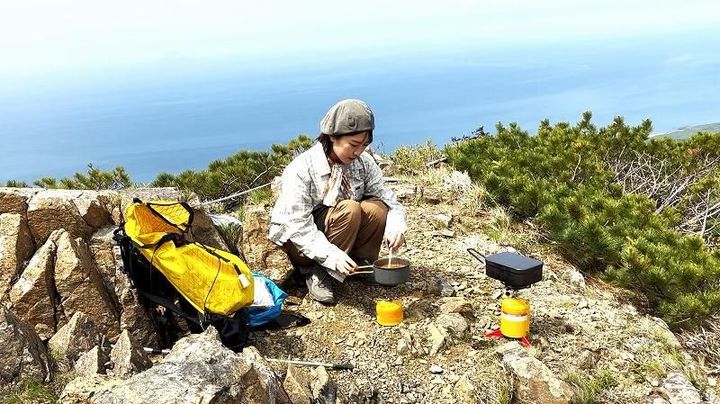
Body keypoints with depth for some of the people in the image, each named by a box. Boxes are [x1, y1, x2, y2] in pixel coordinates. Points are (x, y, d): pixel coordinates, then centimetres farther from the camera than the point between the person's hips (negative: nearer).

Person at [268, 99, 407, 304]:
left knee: (377, 208, -23)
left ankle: (358, 264, -6)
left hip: (339, 231, 5)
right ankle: (316, 272, -17)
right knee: (350, 210, -32)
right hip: (298, 240, -5)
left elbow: (385, 196, -11)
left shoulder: (363, 162, -9)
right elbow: (299, 227, -29)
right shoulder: (301, 170, -25)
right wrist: (332, 256, -41)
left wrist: (396, 225, -32)